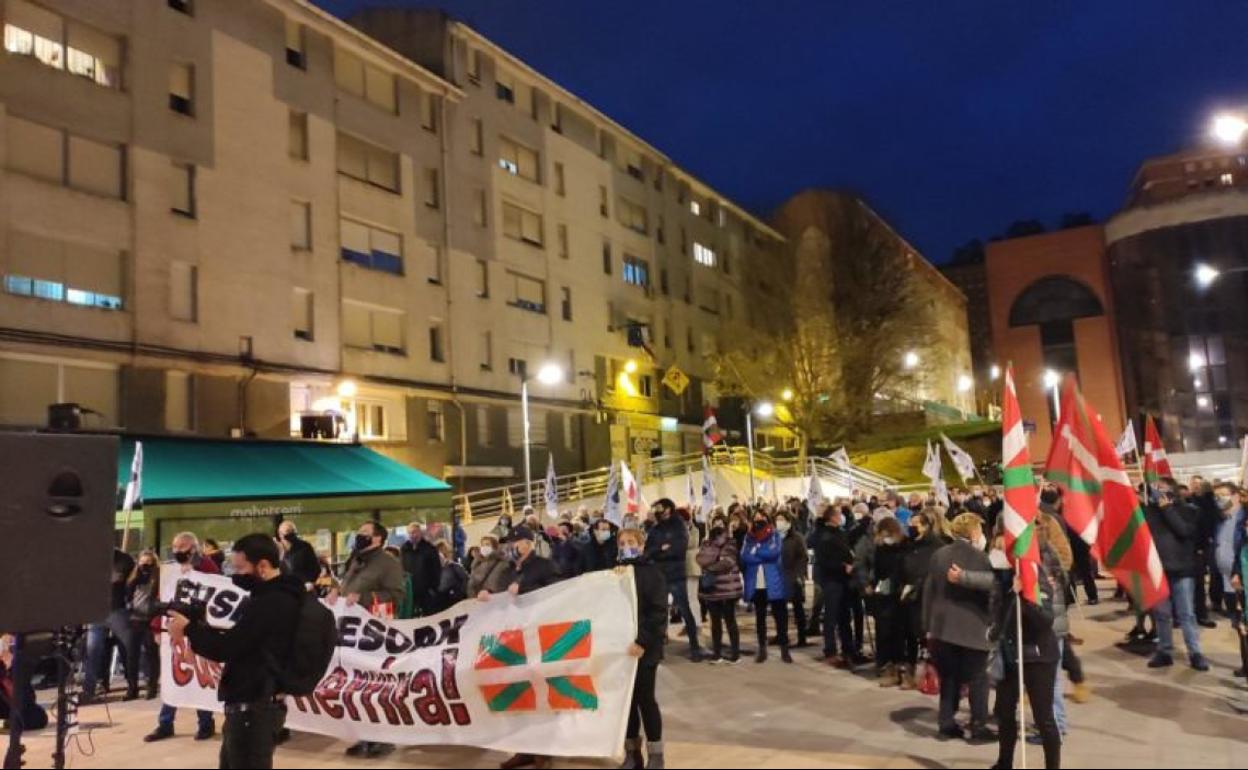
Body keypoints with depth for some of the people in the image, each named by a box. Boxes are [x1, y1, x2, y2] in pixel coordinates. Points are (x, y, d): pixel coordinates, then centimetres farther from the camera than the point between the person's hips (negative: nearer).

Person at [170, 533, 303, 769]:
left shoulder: (270, 604, -23)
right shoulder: (277, 597, 12)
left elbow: (228, 648, -20)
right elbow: (240, 641, 13)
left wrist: (189, 629, -5)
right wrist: (200, 626, 1)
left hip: (251, 705, -11)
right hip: (255, 701, 11)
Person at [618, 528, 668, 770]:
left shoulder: (652, 573, -7)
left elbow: (658, 612, -15)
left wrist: (643, 641, -24)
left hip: (645, 648, -5)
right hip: (621, 646, 5)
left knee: (644, 698, -1)